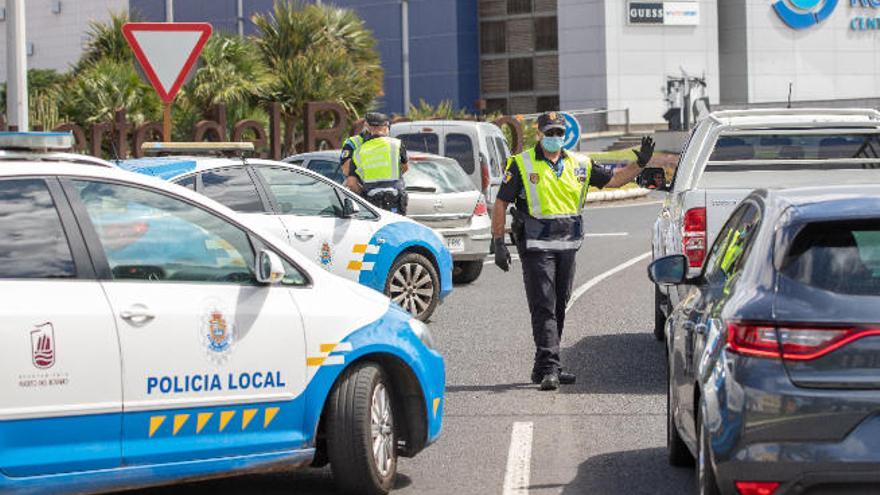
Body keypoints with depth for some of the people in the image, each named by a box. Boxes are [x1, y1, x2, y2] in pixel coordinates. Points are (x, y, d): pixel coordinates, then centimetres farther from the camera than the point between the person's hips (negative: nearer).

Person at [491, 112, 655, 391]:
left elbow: (613, 180, 17)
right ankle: (548, 369, -15)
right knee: (543, 309, -11)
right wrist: (498, 243, -8)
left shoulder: (578, 166, 10)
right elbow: (501, 204, -2)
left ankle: (544, 368, 19)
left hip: (567, 247, 5)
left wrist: (640, 163, 2)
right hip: (536, 246, -5)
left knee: (558, 308, 10)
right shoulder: (522, 165, -2)